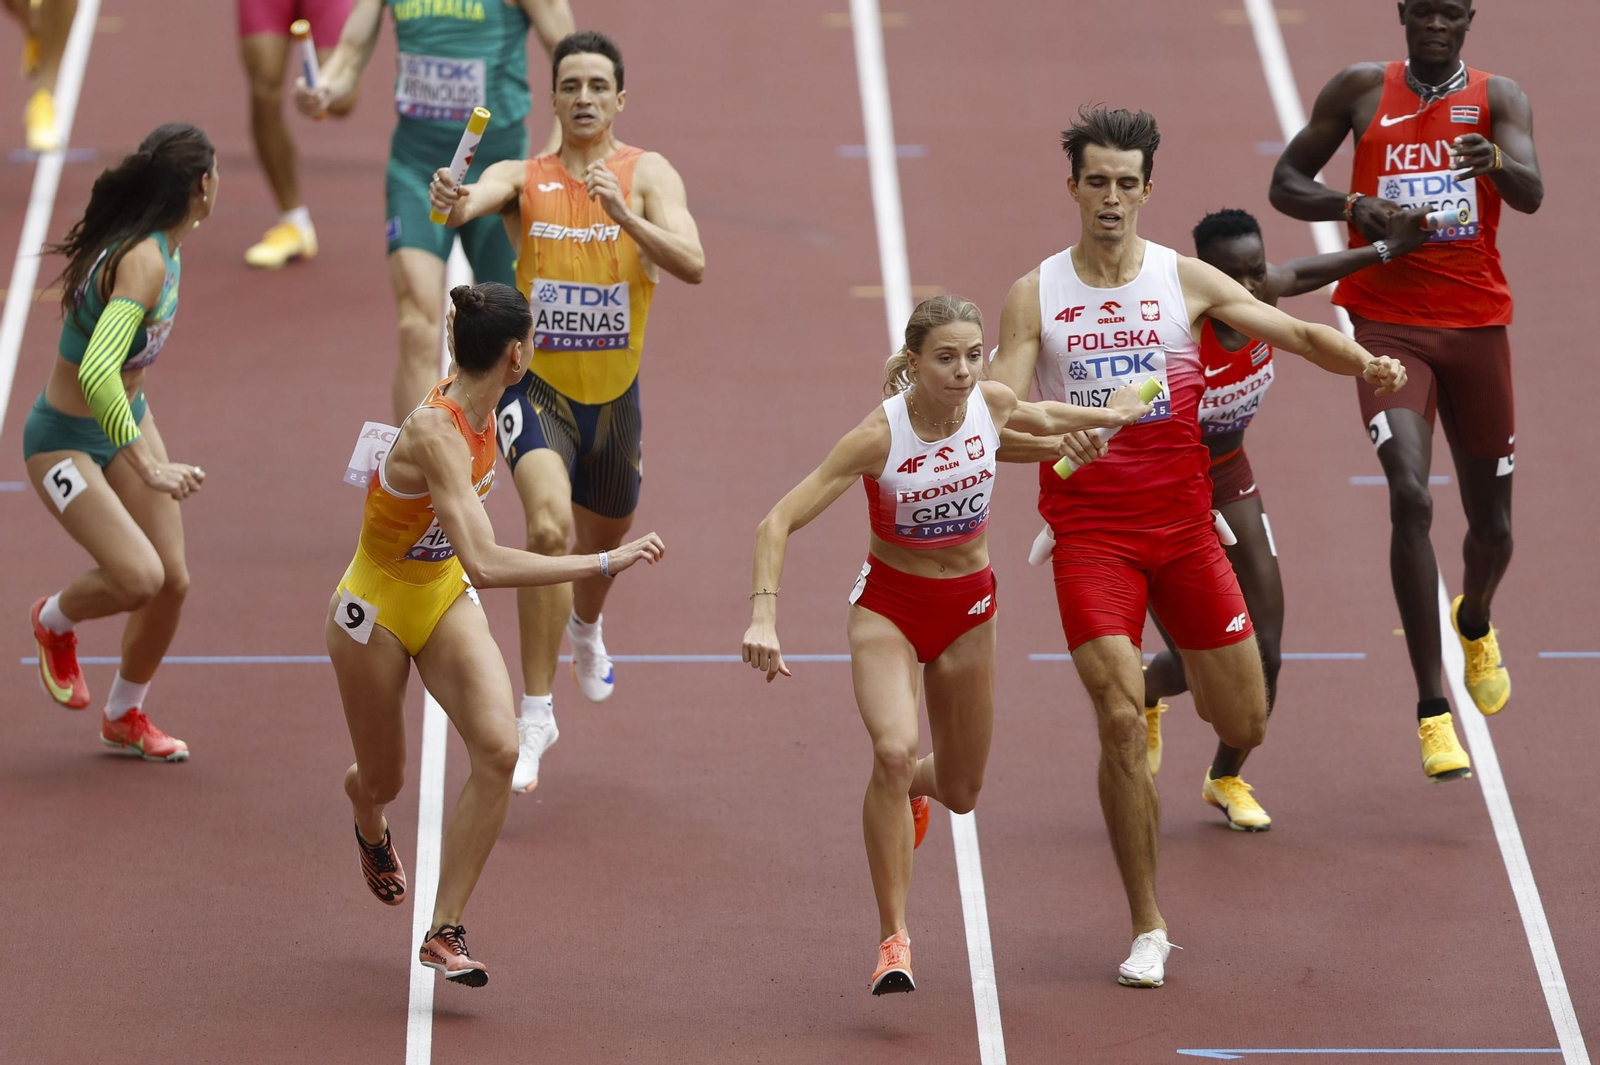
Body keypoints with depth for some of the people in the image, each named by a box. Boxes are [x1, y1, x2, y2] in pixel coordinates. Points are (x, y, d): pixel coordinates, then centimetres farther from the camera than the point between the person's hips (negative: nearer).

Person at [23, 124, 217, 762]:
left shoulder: (162, 247, -3)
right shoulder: (143, 261, -32)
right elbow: (96, 372, -42)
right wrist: (149, 468, -40)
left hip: (125, 418, 9)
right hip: (66, 441, -9)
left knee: (172, 579, 6)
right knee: (137, 576, -21)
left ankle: (125, 717, 28)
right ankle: (54, 622, 14)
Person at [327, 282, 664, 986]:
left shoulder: (479, 411, -10)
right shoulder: (434, 433, -35)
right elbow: (485, 564, -45)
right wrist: (603, 565, -45)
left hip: (445, 602, 6)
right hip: (375, 610, -6)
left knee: (498, 750, -18)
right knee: (383, 782, 13)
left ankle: (444, 932, -11)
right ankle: (371, 828, 55)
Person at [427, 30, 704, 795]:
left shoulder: (647, 174, -5)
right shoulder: (524, 177, -6)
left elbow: (692, 265, -20)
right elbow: (473, 200, -28)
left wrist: (623, 214, -34)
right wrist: (450, 203, -52)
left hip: (614, 394, 3)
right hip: (538, 385, -3)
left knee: (604, 538, 24)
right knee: (549, 527, -27)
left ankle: (585, 631, 61)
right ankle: (536, 713, -22)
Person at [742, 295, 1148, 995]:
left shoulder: (992, 404, -13)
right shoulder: (879, 436, -25)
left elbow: (1036, 419, 15)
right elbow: (779, 522, -26)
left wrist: (1108, 414, 28)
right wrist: (763, 616, -37)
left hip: (968, 605, 4)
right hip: (888, 602, -4)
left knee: (961, 793, 12)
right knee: (894, 750, -29)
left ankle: (912, 786, 53)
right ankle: (894, 940, -20)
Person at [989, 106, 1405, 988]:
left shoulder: (1186, 281, 1)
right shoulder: (1034, 295, 1)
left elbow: (1295, 332, -5)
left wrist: (1365, 361, -23)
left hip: (1182, 525, 2)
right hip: (1090, 535, -2)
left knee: (1243, 728, 5)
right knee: (1120, 721, -16)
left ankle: (1193, 676, 46)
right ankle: (1147, 929, -4)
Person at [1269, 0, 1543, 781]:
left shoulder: (1498, 99, 2)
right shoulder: (1361, 91, 3)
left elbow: (1531, 194, -16)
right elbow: (1286, 184, 8)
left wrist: (1497, 164, -40)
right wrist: (1354, 206, -12)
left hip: (1475, 326, 2)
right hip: (1388, 326, -2)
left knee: (1492, 522, 12)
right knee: (1409, 495, -21)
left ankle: (1474, 625, 50)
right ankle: (1431, 710, -18)